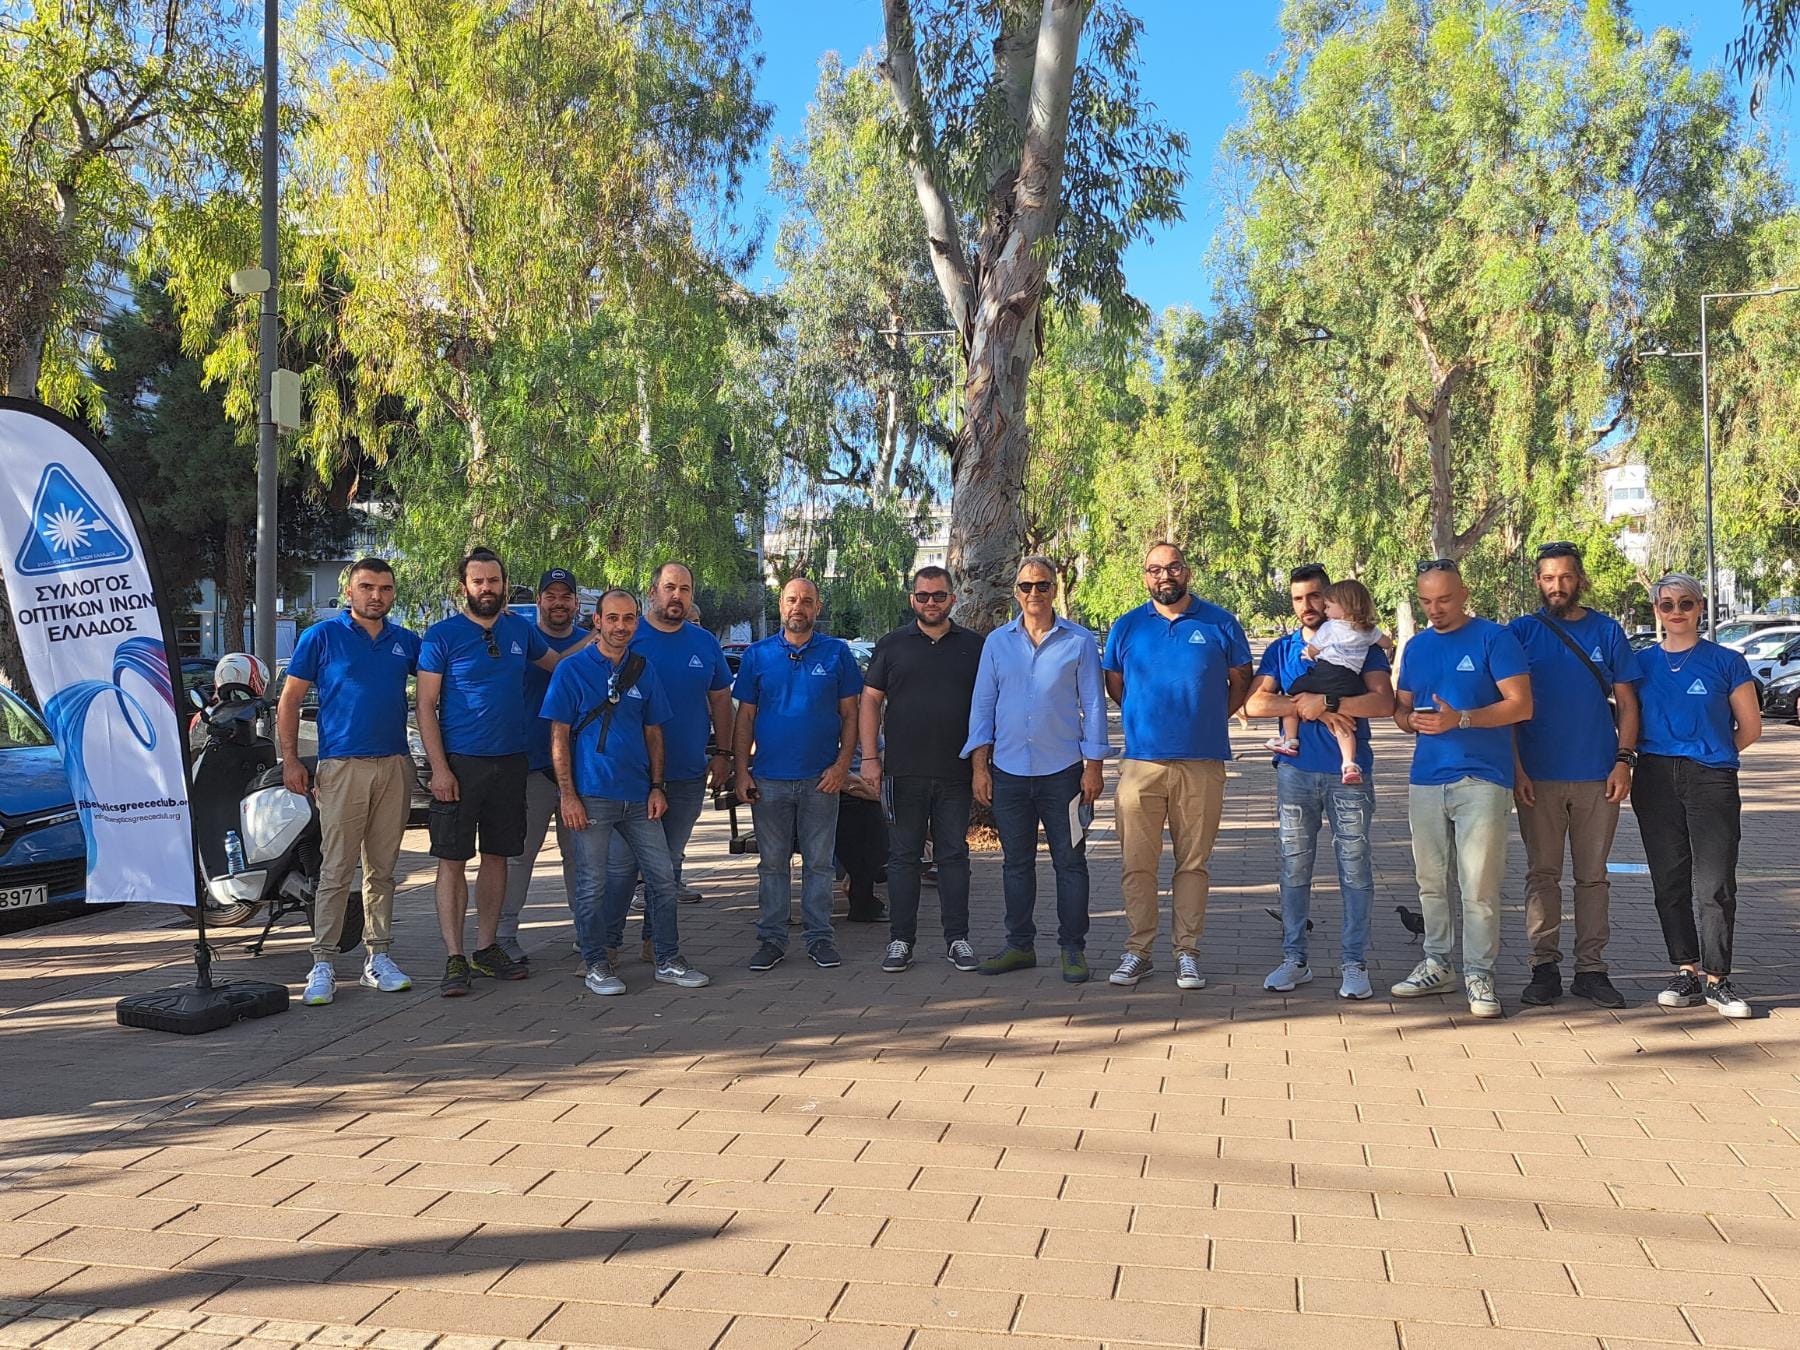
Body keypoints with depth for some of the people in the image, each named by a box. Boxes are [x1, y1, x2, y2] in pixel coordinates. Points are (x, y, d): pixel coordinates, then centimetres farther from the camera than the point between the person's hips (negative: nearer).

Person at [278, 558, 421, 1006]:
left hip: (394, 767, 4)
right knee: (336, 870, -6)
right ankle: (322, 965, 0)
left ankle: (378, 957, 17)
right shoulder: (321, 637, 2)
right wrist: (290, 760, -5)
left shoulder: (406, 642, 12)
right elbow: (290, 701, 2)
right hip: (342, 767, -4)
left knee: (382, 869, 10)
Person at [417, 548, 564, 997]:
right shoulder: (442, 635, -5)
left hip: (510, 762, 5)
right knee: (453, 860, -2)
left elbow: (561, 664, 24)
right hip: (460, 762, -4)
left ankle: (487, 948, 21)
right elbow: (425, 706, -7)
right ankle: (455, 958, 3)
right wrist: (439, 768, -15)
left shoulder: (521, 630, 9)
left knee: (496, 856, 11)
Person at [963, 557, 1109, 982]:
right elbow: (982, 704, 9)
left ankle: (1073, 948, 11)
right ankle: (1020, 945, 20)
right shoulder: (997, 642, 7)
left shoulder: (1079, 641, 1)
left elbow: (1093, 705, 2)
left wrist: (1093, 767, -4)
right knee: (1016, 863, 9)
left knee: (1070, 862, 2)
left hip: (1063, 771, -2)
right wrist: (979, 766, 2)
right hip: (1009, 771, 2)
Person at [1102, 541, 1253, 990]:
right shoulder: (1127, 627, 8)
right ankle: (1138, 949, 11)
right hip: (1141, 762, 1)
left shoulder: (1220, 624, 5)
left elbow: (1241, 681, 14)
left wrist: (1210, 719, 6)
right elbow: (1113, 683, 20)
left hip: (1202, 763, -1)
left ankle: (1187, 951, 12)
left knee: (1193, 863, 4)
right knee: (1137, 863, 2)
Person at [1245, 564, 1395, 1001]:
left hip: (1349, 772, -2)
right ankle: (1294, 959, 14)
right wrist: (1311, 709, -13)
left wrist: (1326, 701, -18)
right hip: (1296, 771, 2)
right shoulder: (1281, 649, 10)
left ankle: (1354, 964, 9)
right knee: (1294, 867, 5)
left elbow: (1384, 703, -11)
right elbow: (1255, 703, -4)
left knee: (1355, 867, 1)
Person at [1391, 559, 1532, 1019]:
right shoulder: (1416, 647, 16)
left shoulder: (1494, 638, -2)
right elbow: (1401, 709, 21)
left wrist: (1460, 719, -19)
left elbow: (1521, 705, -9)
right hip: (1426, 777, 6)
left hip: (1481, 778, -6)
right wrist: (1411, 720, -3)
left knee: (1479, 886, -5)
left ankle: (1479, 974, 3)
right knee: (1430, 881, 12)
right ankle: (1437, 965, 23)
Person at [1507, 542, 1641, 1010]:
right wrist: (1516, 769, -6)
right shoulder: (1520, 631, 4)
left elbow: (1627, 703, 7)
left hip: (1598, 776, 1)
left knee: (1593, 875, 7)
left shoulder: (1607, 631, 6)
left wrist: (1624, 759, -6)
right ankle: (1545, 967, 10)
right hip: (1538, 776, -1)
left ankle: (1591, 968, 13)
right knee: (1542, 874, 3)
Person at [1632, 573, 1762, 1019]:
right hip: (1655, 781, 3)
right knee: (1670, 883, 6)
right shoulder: (1641, 663, 9)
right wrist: (1643, 757, 5)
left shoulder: (1726, 661, 2)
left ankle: (1716, 979, 3)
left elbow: (1750, 726, 6)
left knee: (1715, 885, -6)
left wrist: (1710, 754, 6)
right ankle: (1686, 972, 15)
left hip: (1711, 780, -3)